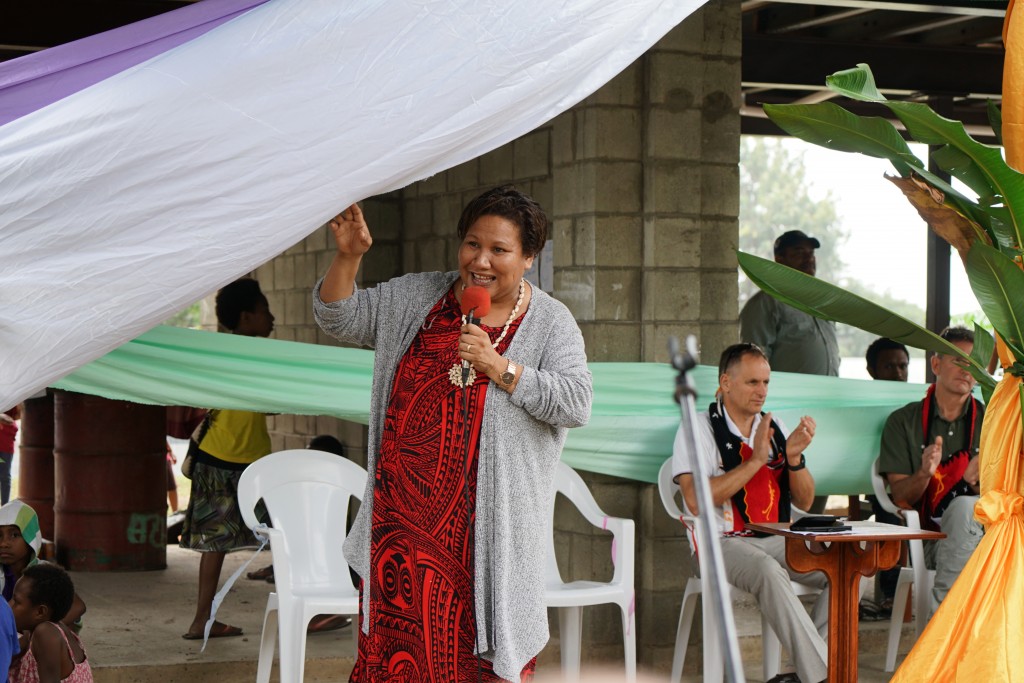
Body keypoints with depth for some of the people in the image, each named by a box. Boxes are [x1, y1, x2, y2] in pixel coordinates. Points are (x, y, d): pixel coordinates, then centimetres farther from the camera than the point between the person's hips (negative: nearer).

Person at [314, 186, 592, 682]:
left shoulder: (550, 323, 2)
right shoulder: (414, 298, 10)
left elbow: (576, 404, -9)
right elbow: (339, 319, 10)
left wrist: (500, 367, -17)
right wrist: (347, 257, -6)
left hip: (490, 520, -2)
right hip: (405, 511, 2)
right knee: (399, 639, 1)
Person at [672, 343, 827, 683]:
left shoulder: (774, 429, 15)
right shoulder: (698, 429, -2)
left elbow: (804, 501, 12)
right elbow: (696, 501, -17)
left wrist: (794, 458, -7)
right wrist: (755, 460, -16)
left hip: (776, 540, 6)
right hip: (722, 543, -6)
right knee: (768, 570, -37)